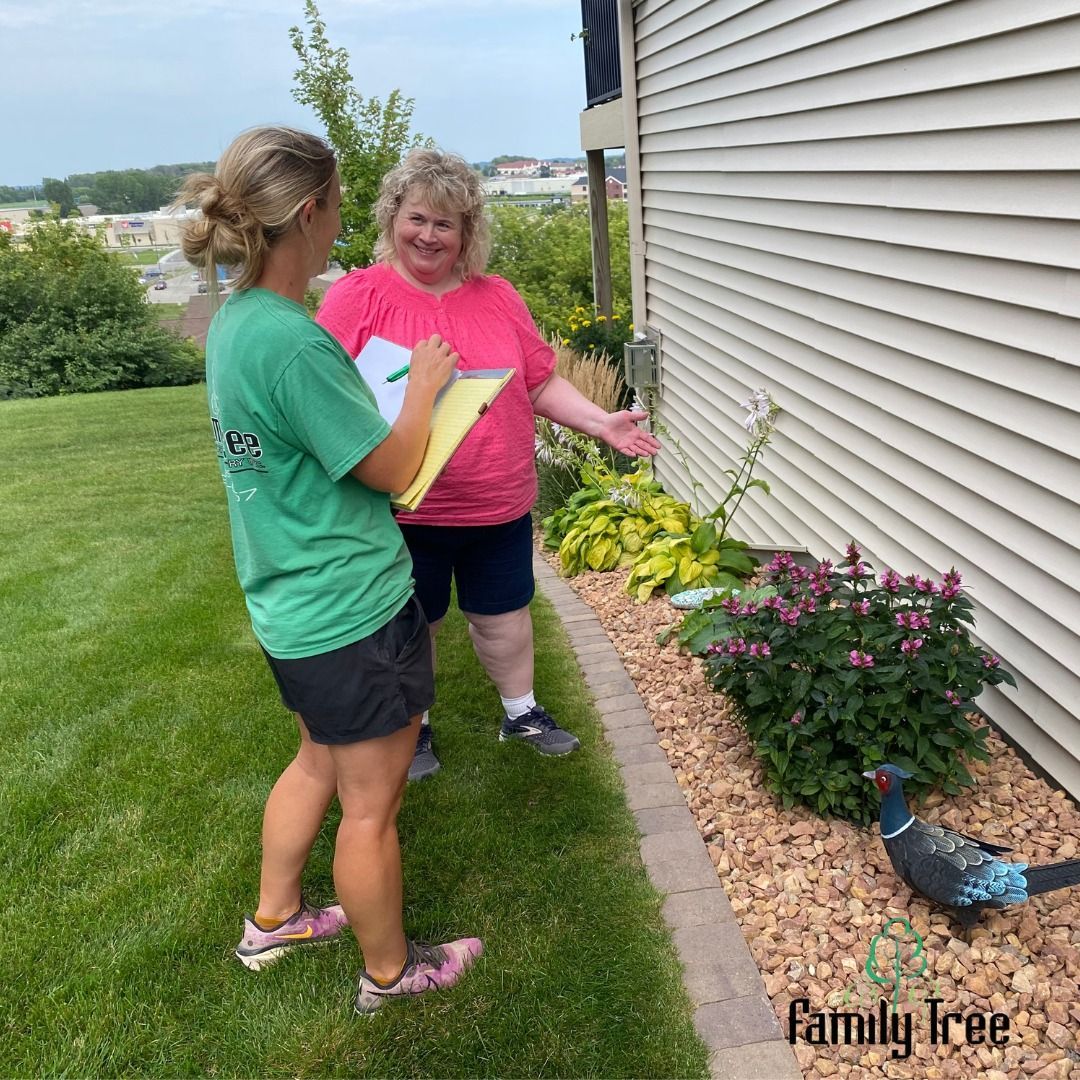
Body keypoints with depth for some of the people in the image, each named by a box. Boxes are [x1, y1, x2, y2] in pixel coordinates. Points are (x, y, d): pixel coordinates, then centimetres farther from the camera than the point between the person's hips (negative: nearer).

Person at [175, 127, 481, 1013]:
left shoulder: (234, 321, 4)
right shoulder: (294, 344, -27)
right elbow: (394, 469, -18)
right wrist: (425, 382, -3)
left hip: (294, 608, 9)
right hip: (355, 612, -9)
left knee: (320, 762, 28)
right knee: (371, 804, 11)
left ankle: (274, 918, 48)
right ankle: (389, 971, 34)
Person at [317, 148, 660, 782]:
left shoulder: (498, 297, 4)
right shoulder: (357, 296, -8)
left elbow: (543, 384, 8)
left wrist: (601, 423, -3)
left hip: (500, 504, 3)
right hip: (404, 511, -3)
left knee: (505, 613, 19)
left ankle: (521, 712, 42)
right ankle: (413, 728, 39)